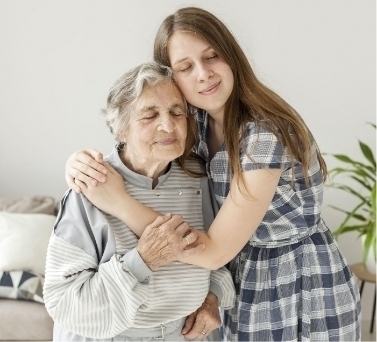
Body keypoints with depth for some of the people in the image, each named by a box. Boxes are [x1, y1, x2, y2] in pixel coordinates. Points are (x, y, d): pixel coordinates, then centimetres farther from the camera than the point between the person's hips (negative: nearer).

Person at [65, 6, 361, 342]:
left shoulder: (266, 135, -28)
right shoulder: (196, 121, -5)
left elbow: (213, 251, -27)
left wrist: (118, 200, -31)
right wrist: (87, 165, -20)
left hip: (303, 286, -6)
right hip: (244, 282, 6)